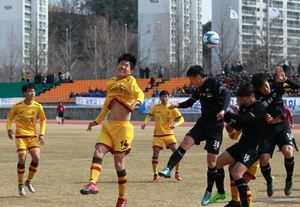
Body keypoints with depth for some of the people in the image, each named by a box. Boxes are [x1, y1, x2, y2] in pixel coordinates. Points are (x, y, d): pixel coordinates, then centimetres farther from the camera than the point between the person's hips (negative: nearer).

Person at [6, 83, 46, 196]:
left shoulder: (38, 106, -1)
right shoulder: (17, 106, -6)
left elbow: (43, 120, 12)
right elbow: (9, 117, 7)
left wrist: (42, 134, 3)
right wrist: (9, 129, -8)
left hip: (33, 136, 3)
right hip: (20, 136, -3)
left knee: (36, 158, -11)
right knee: (22, 158, -13)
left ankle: (28, 181, 11)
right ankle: (20, 185, 3)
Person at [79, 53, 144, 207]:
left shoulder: (130, 82, -3)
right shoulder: (110, 83, 15)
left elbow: (139, 93, -25)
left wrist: (137, 101, -47)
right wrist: (97, 121, 31)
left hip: (123, 127, -5)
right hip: (108, 126, 5)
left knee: (119, 162, -4)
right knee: (98, 152, -19)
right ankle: (92, 184, -33)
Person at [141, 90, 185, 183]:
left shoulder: (172, 108, -3)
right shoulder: (156, 107, 1)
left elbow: (181, 119, -4)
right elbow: (149, 116, 17)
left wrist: (175, 124, -24)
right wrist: (145, 123, -2)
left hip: (169, 134, -1)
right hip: (157, 135, 1)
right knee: (155, 154, -6)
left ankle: (177, 173, 4)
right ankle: (155, 175, 6)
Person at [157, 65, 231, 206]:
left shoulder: (214, 84, -15)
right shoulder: (199, 89, 8)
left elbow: (226, 95, -32)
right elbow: (191, 101, 24)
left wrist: (223, 110, -50)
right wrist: (178, 105, 5)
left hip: (215, 127, -6)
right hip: (202, 123, 6)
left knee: (212, 162, -2)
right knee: (185, 142, -18)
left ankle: (209, 192, 12)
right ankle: (168, 169, -26)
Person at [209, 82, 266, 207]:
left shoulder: (260, 108, -17)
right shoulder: (244, 107, 8)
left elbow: (244, 119, -31)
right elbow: (238, 126, 11)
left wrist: (226, 113, -33)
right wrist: (228, 120, -7)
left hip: (253, 147, -9)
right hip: (242, 144, 9)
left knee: (236, 173, -23)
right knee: (217, 162, 8)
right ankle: (221, 193, 27)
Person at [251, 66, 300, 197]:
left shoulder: (276, 87, -3)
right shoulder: (256, 97, -7)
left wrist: (284, 79, -24)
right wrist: (263, 118, -20)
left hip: (282, 126, 0)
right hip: (266, 129, 0)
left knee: (287, 151, -26)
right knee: (264, 159, -15)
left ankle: (289, 180, 1)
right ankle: (269, 181, 20)